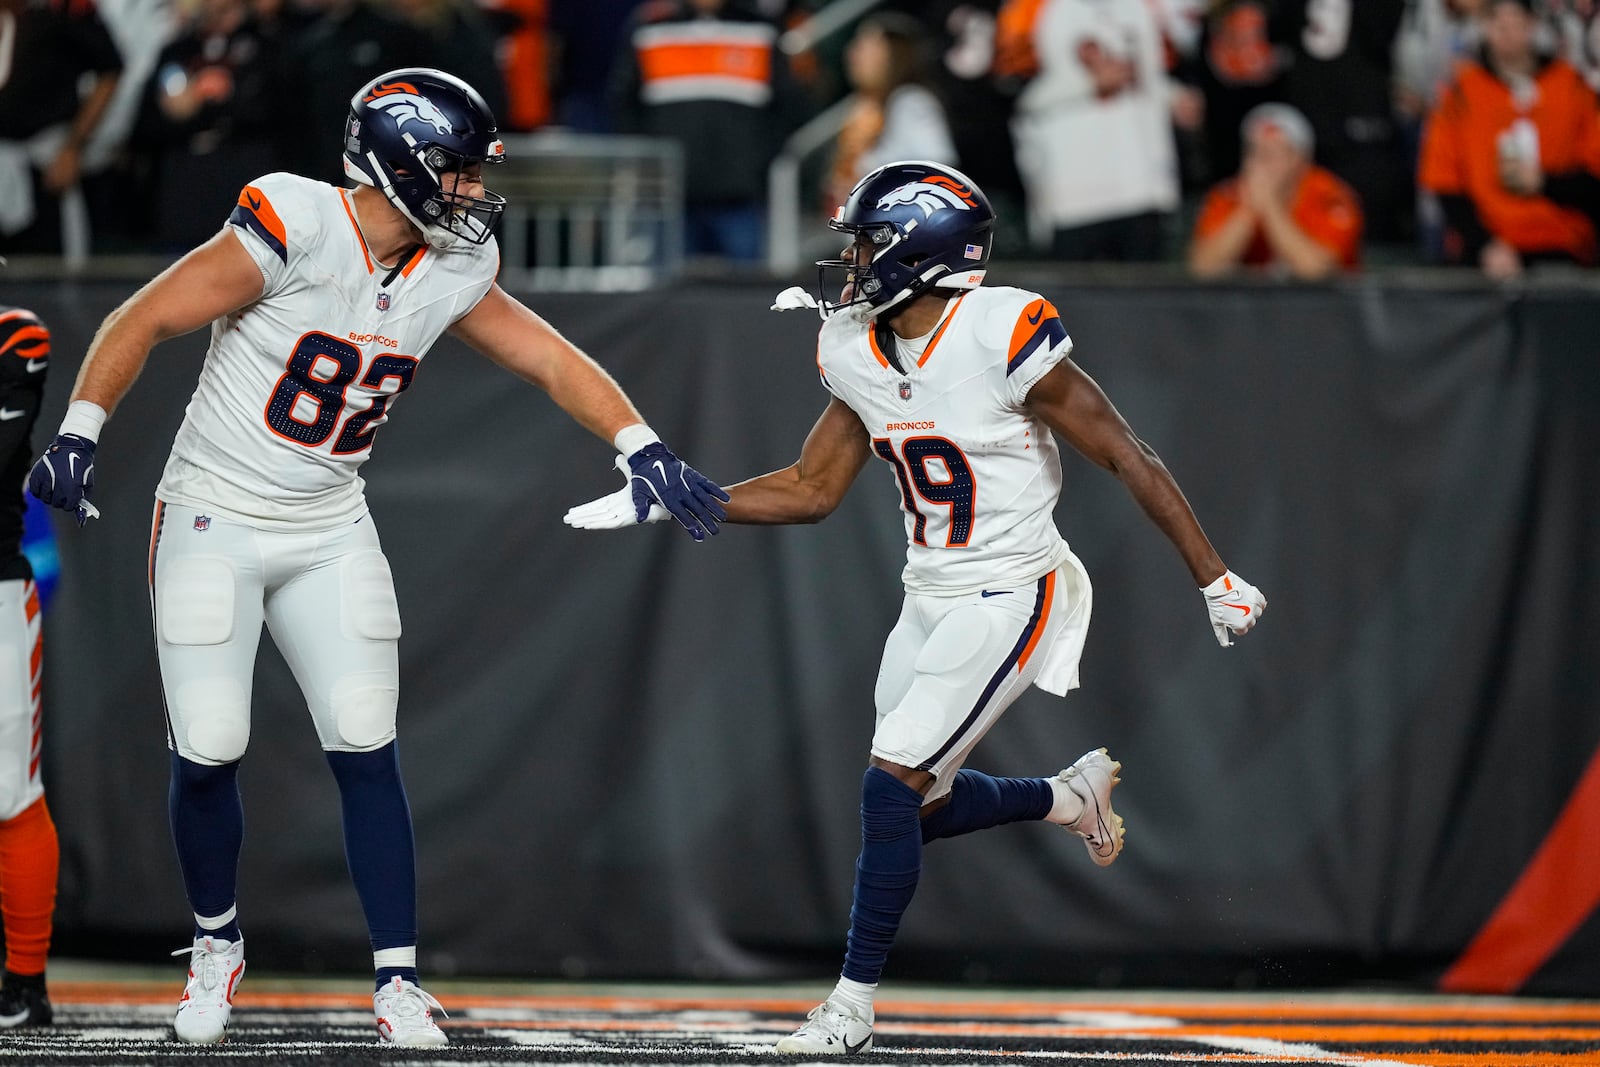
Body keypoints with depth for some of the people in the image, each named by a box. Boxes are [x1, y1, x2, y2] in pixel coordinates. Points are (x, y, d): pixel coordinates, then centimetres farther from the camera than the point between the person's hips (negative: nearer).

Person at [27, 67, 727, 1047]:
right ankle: (217, 943, 21)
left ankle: (399, 979, 3)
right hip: (214, 519, -4)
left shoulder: (451, 271, -2)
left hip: (331, 533, 5)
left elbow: (549, 358, 4)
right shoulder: (293, 232, -21)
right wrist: (80, 430, -24)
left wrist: (642, 448, -9)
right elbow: (145, 320, -16)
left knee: (368, 755, -3)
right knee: (207, 756, -3)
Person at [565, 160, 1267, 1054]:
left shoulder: (1002, 338, -21)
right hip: (931, 601, 8)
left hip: (1009, 601, -8)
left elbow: (1127, 458, -16)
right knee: (915, 809, 13)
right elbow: (812, 490, 11)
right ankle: (1072, 794, 38)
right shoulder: (860, 352, 1)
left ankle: (854, 1004, -4)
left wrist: (1215, 580, -13)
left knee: (893, 787, -14)